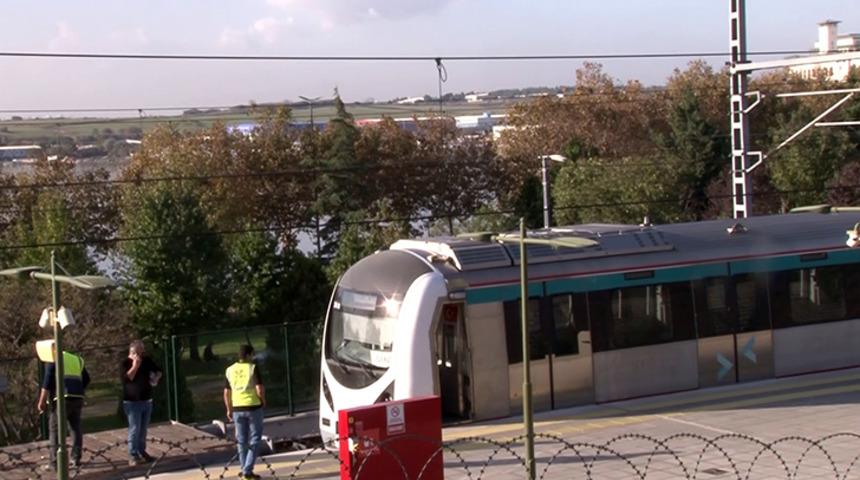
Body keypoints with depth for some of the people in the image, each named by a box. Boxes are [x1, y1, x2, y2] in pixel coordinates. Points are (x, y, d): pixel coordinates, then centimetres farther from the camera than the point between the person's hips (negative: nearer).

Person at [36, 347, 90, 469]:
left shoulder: (53, 359, 3)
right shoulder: (77, 359, 21)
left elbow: (48, 381, -6)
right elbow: (86, 379, 17)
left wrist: (42, 401, -6)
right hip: (78, 398, 5)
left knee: (55, 429, 0)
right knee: (75, 427, 15)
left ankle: (55, 462, -4)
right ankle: (76, 458, 15)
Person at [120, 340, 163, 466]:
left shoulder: (147, 360, 8)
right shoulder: (125, 363, -8)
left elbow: (158, 371, 20)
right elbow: (126, 378, -22)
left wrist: (156, 377, -1)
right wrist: (135, 366, -23)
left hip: (147, 401, 6)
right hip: (132, 402, -6)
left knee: (143, 429, 12)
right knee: (135, 429, -9)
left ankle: (142, 452, 21)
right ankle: (132, 455, -6)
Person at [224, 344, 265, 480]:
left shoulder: (230, 370, 5)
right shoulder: (253, 368, -9)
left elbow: (226, 392, 6)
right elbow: (259, 389, -15)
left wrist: (229, 409, 16)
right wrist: (263, 401, 3)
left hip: (238, 408, 4)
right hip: (253, 407, -4)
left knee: (242, 441, 14)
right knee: (254, 440, 4)